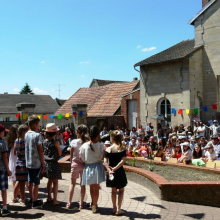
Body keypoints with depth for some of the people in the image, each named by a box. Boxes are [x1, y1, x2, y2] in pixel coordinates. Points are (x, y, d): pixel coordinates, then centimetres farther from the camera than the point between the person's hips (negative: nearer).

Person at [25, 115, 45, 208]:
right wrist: (43, 164, -9)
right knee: (36, 183, 2)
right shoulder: (37, 135, -16)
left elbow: (26, 148, 10)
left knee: (30, 181, 18)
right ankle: (35, 202, 9)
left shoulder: (26, 134, 5)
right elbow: (40, 151, -15)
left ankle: (31, 198, 32)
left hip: (28, 163, 7)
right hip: (36, 163, -7)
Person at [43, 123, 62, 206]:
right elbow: (60, 153, -6)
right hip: (54, 163, -6)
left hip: (46, 163, 6)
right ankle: (55, 200, 5)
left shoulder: (44, 141, 2)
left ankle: (49, 198, 29)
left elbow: (43, 152, 9)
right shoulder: (56, 142, -15)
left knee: (50, 181, 20)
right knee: (55, 182, 3)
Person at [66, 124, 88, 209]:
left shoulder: (73, 142, -9)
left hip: (75, 164, 0)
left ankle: (69, 203, 12)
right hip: (84, 164, 0)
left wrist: (72, 163, 11)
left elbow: (71, 155, -3)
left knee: (73, 183, 13)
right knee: (83, 184, 10)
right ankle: (81, 203, 15)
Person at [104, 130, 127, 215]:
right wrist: (115, 168, -21)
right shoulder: (122, 149, -8)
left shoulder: (108, 149, -7)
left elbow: (105, 162, -17)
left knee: (113, 190, 18)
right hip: (119, 172, -1)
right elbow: (122, 161, -20)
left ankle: (114, 208, 26)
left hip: (111, 172, 2)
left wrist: (109, 170, -24)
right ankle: (118, 209, 13)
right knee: (121, 190, 15)